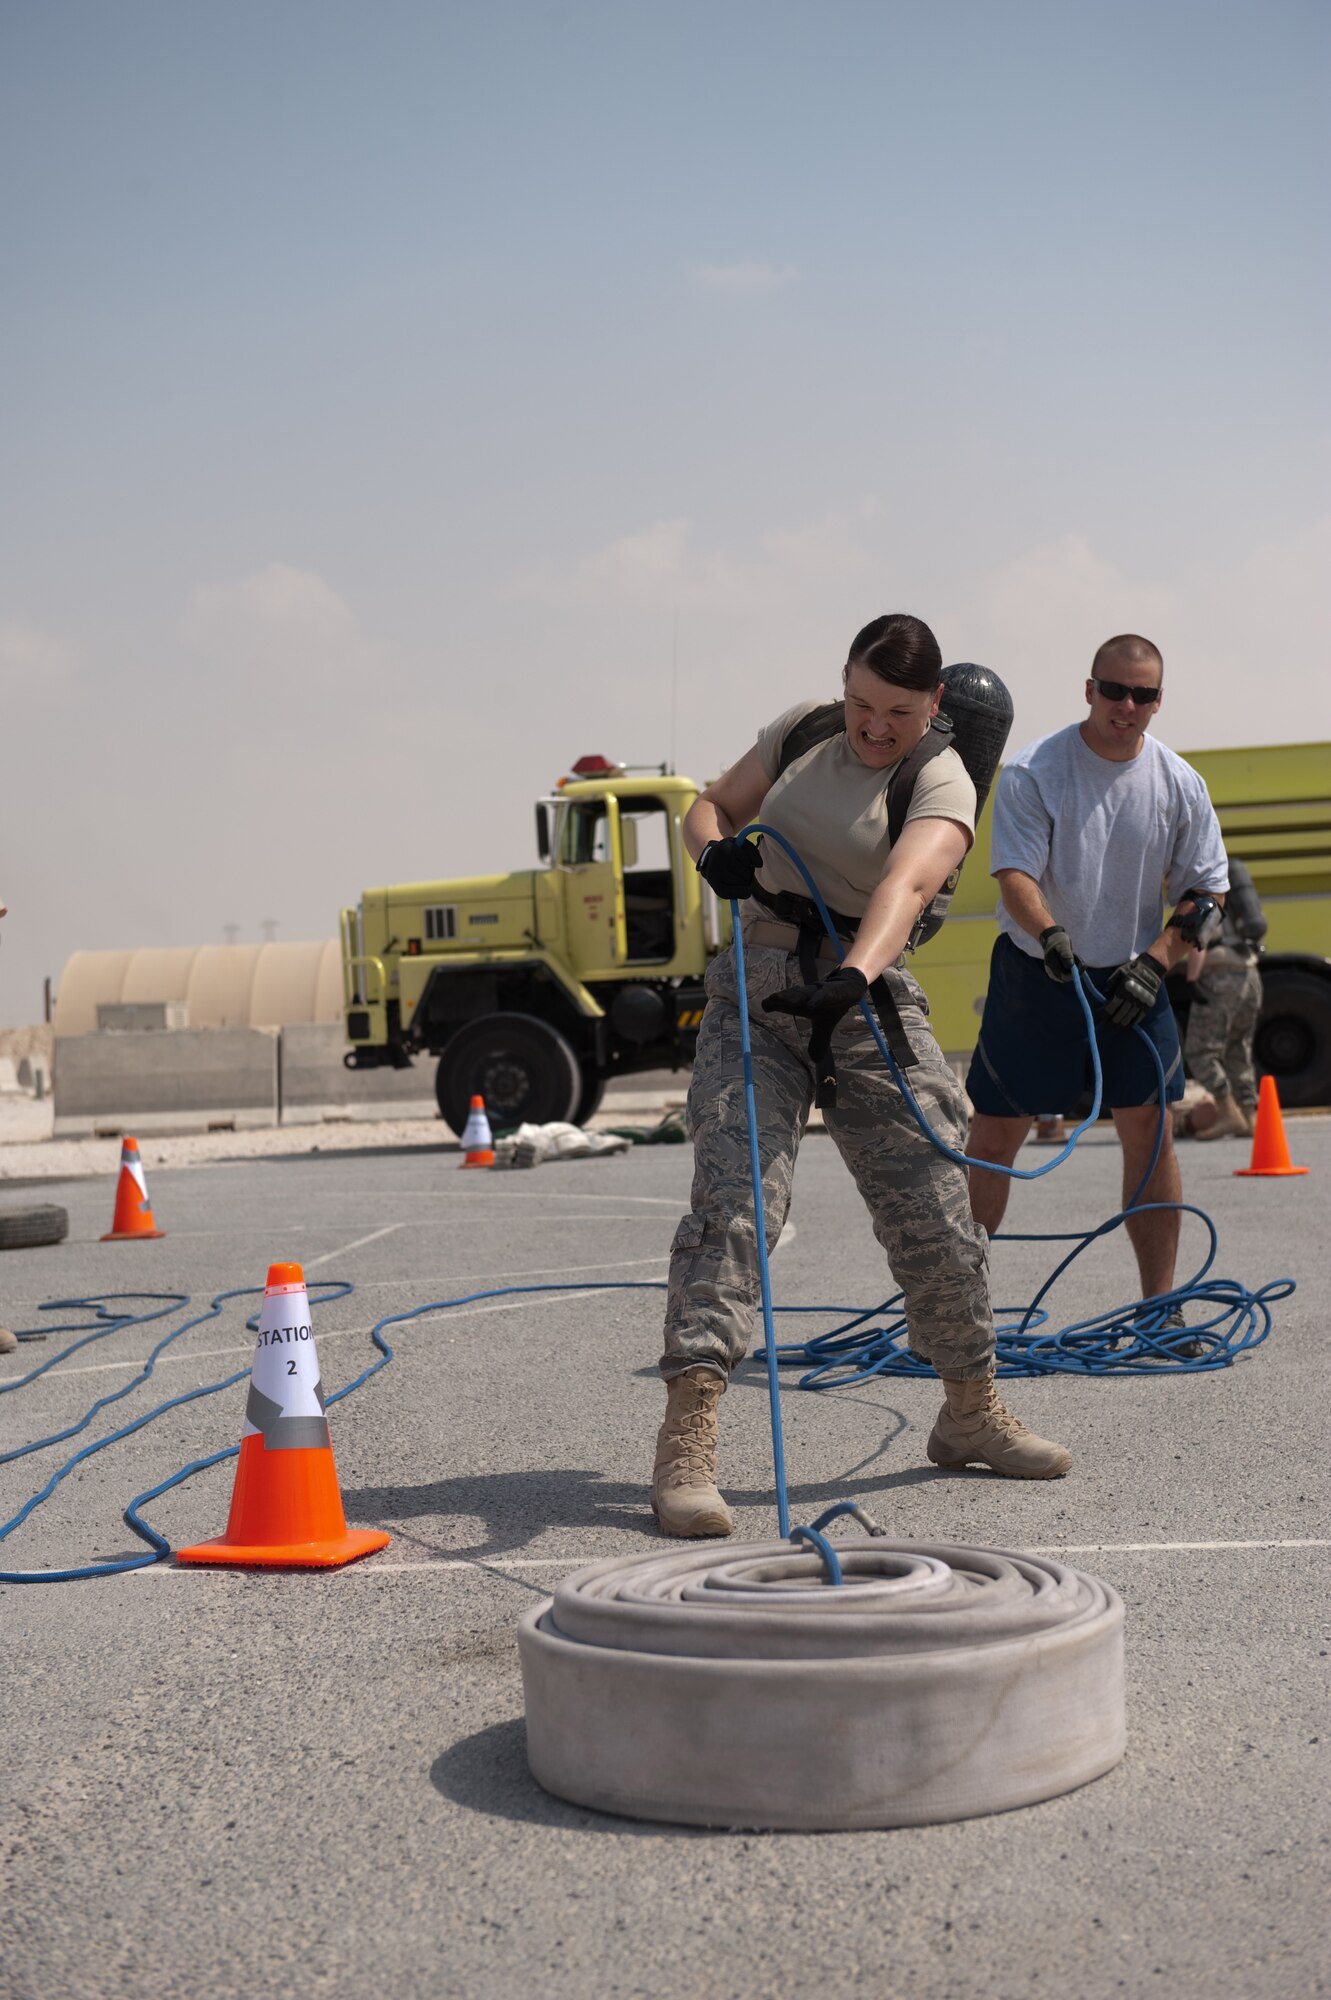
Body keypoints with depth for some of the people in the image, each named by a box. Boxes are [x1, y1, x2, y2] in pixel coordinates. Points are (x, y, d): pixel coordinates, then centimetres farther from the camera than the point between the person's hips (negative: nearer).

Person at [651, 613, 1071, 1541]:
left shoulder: (942, 784, -7)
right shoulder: (803, 730, 8)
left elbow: (905, 885, -28)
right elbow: (710, 806, 19)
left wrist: (853, 975, -47)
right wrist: (717, 849, -6)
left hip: (867, 1002, -1)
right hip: (754, 994, 2)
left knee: (936, 1212, 2)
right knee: (733, 1198, -14)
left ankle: (972, 1412, 26)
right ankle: (687, 1440, -19)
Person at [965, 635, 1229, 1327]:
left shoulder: (1178, 783, -1)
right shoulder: (1032, 771, -12)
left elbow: (1206, 890, 4)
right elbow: (1014, 873, -18)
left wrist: (1154, 961, -9)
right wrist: (1049, 934, -38)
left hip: (1131, 977, 3)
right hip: (1035, 975, -2)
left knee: (1149, 1133, -1)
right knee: (993, 1137, 0)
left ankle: (1160, 1306, 9)